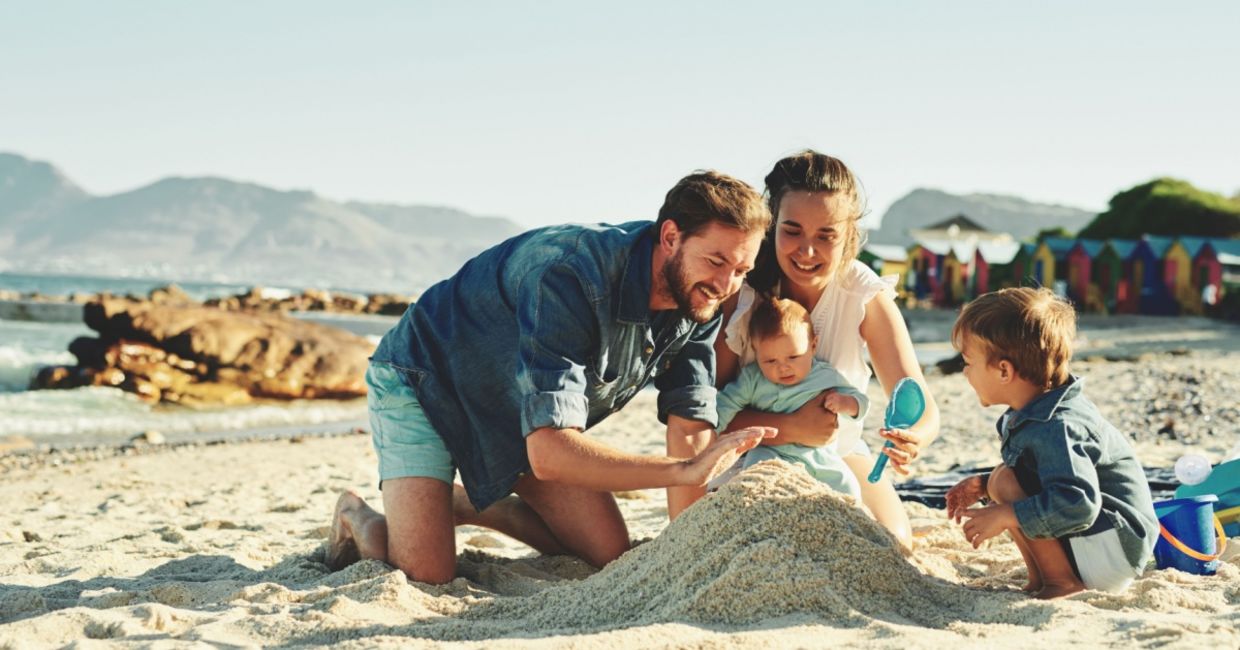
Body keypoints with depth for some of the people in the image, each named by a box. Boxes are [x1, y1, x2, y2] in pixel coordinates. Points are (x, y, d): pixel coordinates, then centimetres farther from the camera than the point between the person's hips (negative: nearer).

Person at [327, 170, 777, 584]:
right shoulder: (569, 277, -39)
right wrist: (684, 470, -51)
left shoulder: (700, 300, -16)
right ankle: (356, 517, 12)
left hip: (529, 409, 7)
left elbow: (691, 429, -15)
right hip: (427, 382, -7)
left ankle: (467, 504, 21)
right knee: (425, 574, -22)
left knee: (611, 556, 1)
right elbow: (548, 452, -46)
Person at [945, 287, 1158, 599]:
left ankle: (1062, 582, -14)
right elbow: (1054, 475, 23)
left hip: (1115, 548, -11)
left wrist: (1004, 516, -30)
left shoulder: (1055, 429, -25)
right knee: (1002, 479, 16)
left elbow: (1078, 504, -36)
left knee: (1006, 482, -21)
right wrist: (983, 484, 10)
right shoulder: (1035, 414, 6)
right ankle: (1039, 582, 8)